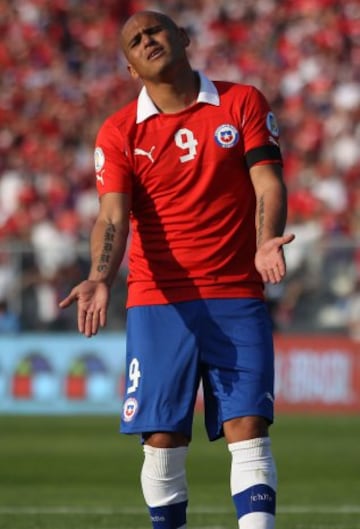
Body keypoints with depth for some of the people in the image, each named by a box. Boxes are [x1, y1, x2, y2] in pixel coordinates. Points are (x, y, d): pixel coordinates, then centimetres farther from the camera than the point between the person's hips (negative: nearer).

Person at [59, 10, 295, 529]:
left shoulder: (243, 103, 5)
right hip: (157, 303, 0)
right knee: (163, 440, -2)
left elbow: (268, 183, -2)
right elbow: (112, 216, -7)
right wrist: (101, 278, -27)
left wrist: (266, 242, -23)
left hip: (237, 299, 0)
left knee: (248, 429, -10)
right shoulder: (119, 132, 4)